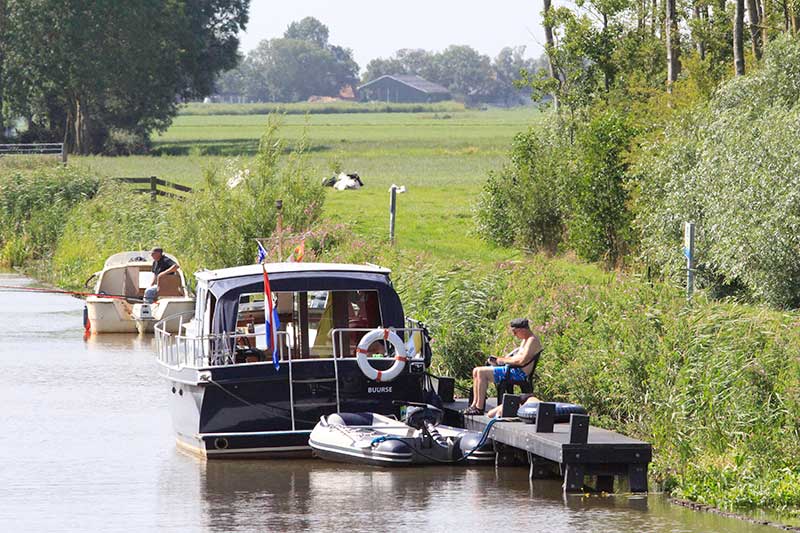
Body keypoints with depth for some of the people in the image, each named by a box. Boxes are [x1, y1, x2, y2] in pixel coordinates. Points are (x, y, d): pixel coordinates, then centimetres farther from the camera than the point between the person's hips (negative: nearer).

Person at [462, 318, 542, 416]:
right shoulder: (525, 339, 19)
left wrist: (504, 360, -13)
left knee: (482, 372, -20)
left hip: (520, 373, -11)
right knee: (476, 371, 8)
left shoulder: (532, 341, -15)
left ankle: (480, 408, -17)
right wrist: (501, 359, 10)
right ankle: (475, 404, 6)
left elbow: (522, 361, -24)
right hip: (513, 369, 11)